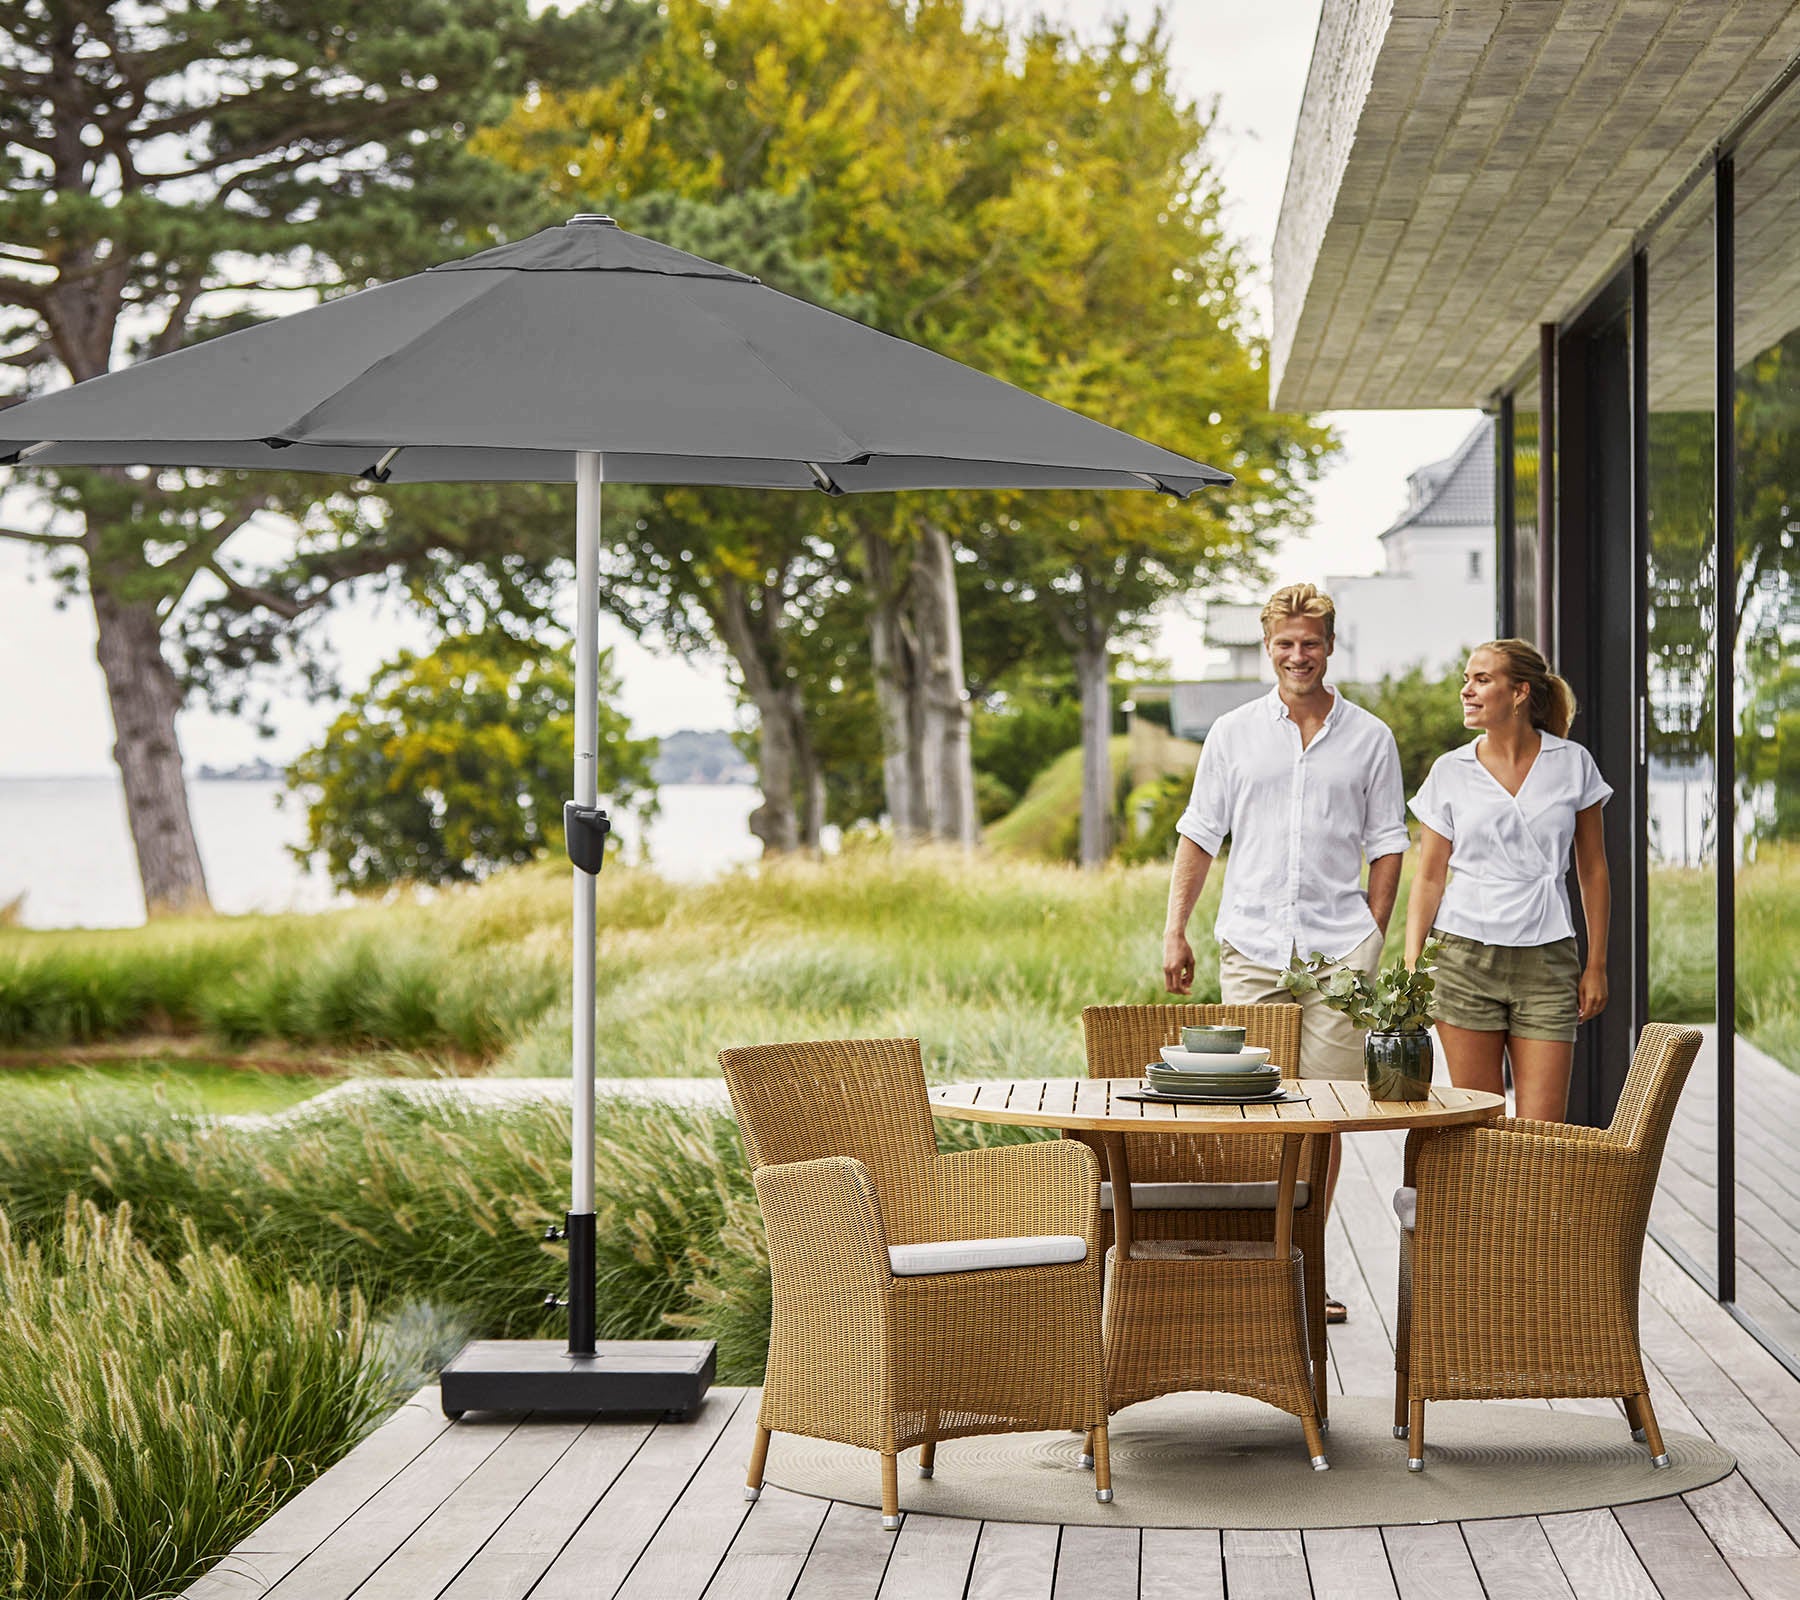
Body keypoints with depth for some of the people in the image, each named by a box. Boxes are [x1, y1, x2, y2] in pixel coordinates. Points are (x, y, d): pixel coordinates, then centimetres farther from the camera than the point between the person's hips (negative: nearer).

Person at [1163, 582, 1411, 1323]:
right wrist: (1175, 930, 4)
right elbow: (1199, 835, 11)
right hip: (1251, 946, 0)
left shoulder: (1368, 738, 8)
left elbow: (1386, 846, 11)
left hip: (1338, 947, 0)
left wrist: (1372, 939, 4)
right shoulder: (1233, 733, 10)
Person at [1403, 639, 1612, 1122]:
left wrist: (1596, 964, 5)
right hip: (1465, 955, 0)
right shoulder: (1450, 771, 4)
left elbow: (1592, 870, 9)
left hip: (1546, 959, 0)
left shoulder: (1572, 763, 4)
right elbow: (1429, 878, 5)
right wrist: (1411, 966, -4)